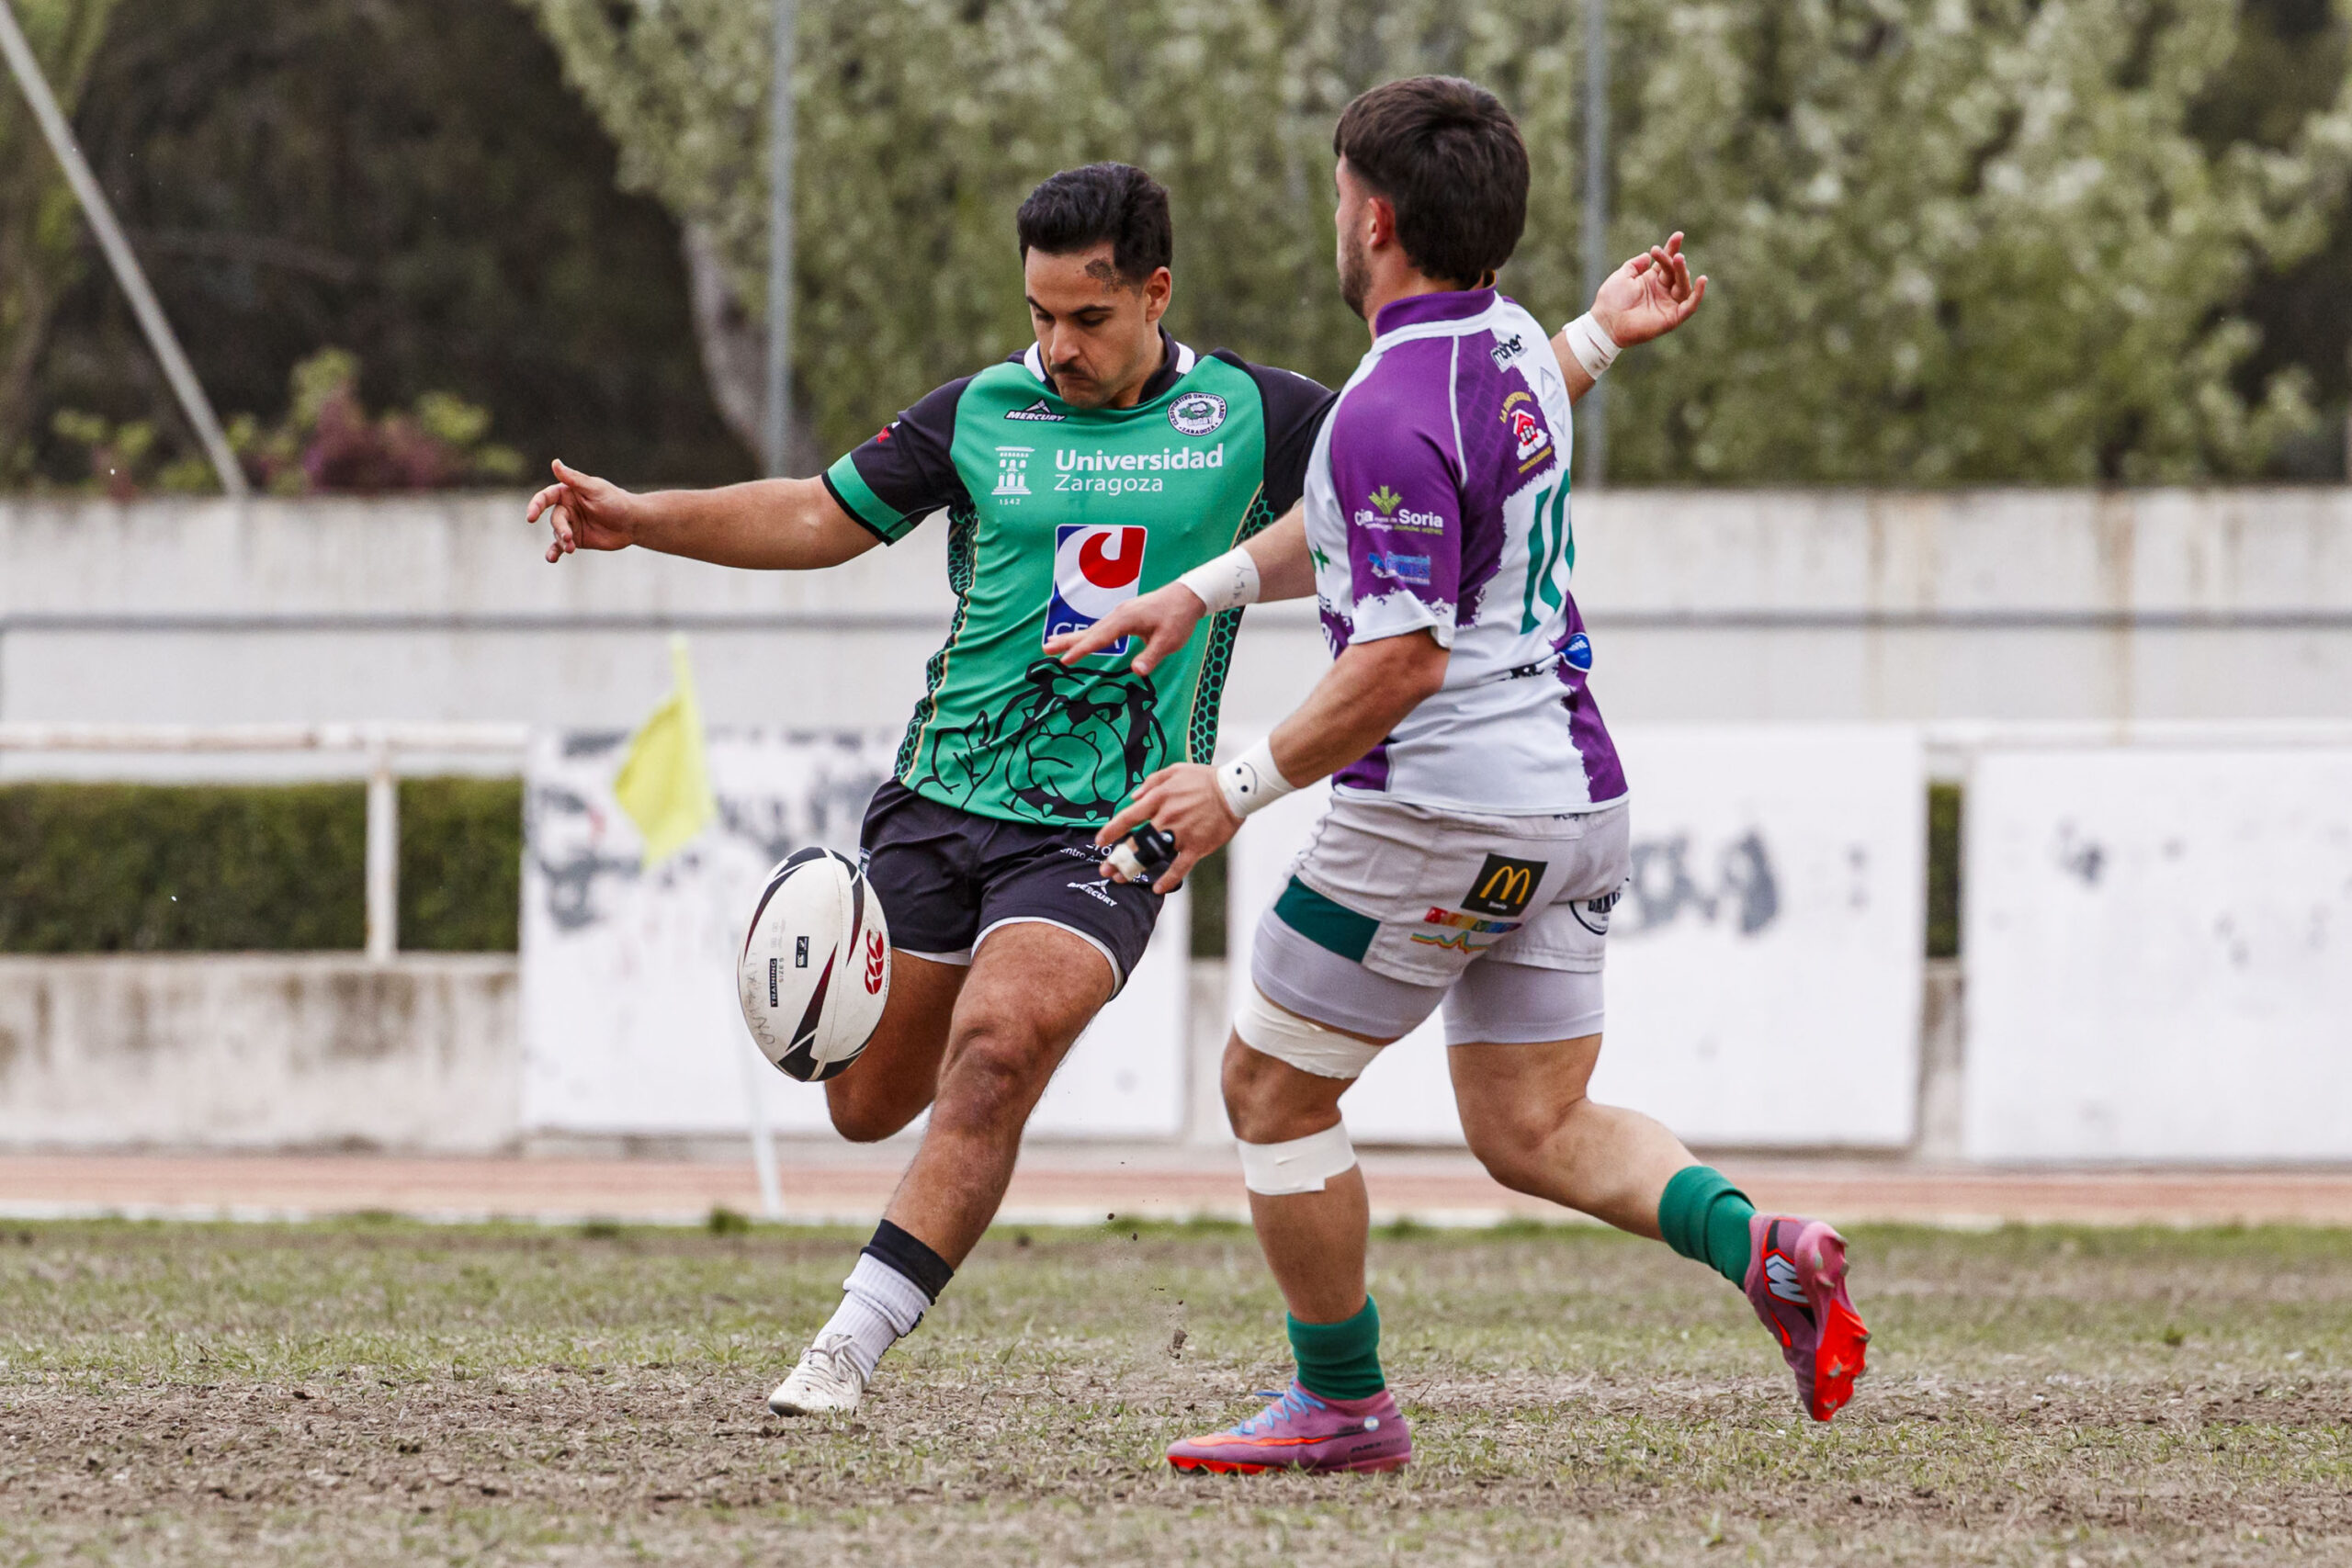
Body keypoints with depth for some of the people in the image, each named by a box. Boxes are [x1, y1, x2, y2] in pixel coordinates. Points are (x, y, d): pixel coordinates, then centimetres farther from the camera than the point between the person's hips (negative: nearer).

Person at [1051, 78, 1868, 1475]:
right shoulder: (1511, 344, 9)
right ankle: (1763, 1249, -11)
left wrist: (1242, 789, -18)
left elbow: (1403, 660, -25)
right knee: (1534, 1129, 12)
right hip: (1577, 797, 9)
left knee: (1273, 1087, 8)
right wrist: (1205, 591, 23)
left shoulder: (1396, 413, -21)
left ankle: (1345, 1407, 14)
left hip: (1446, 812, -9)